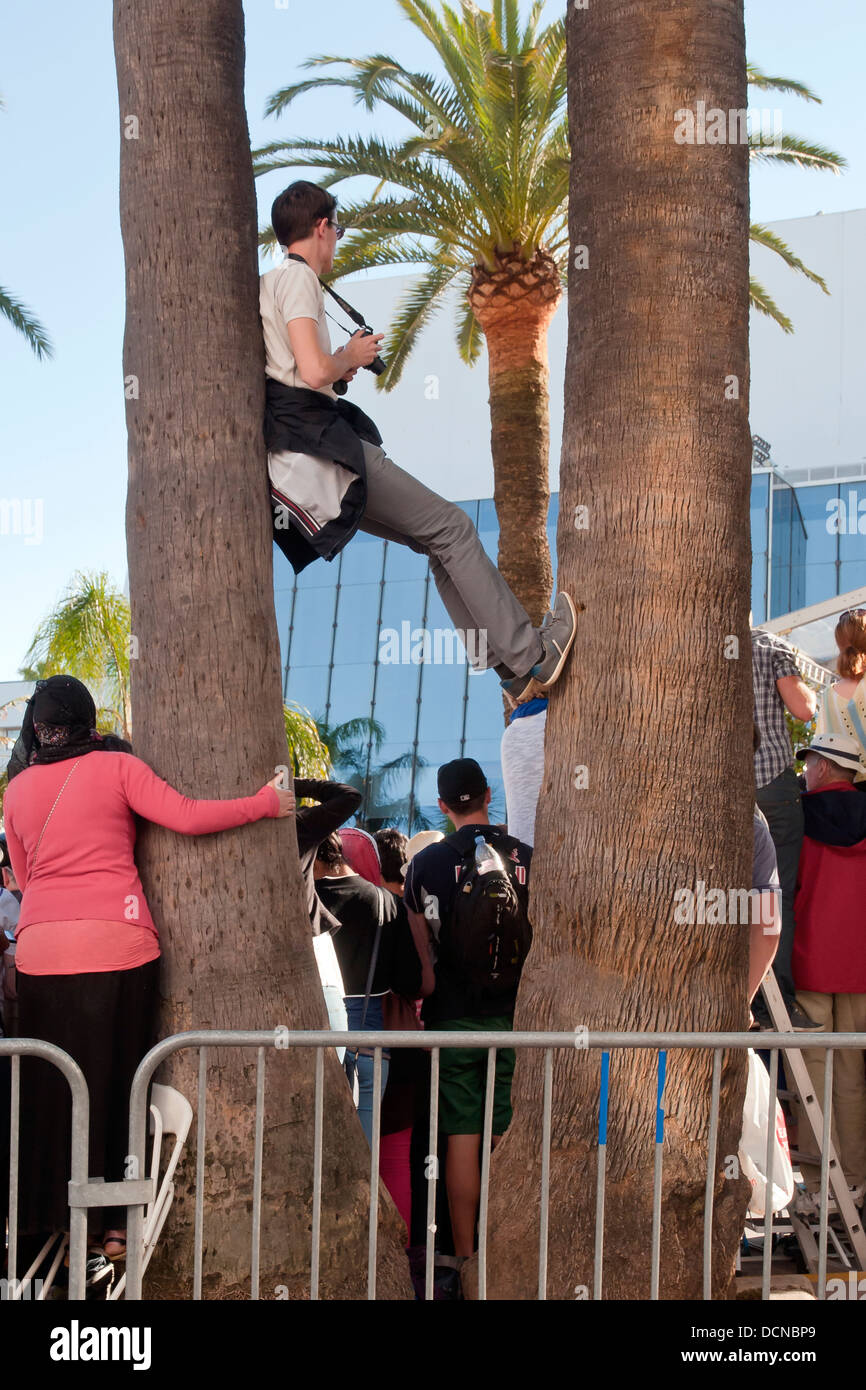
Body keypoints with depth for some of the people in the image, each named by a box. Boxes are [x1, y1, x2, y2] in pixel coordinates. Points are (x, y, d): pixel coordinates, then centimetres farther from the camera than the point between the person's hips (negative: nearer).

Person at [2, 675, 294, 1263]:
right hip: (116, 944, -2)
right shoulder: (117, 766, 3)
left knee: (47, 1088, 9)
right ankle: (116, 1224, 10)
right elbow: (188, 817, -6)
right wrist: (268, 803, 4)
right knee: (117, 1083, 7)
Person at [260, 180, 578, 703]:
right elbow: (312, 371, -21)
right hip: (321, 448, -10)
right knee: (452, 527, -6)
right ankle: (528, 657, -5)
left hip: (296, 461, 10)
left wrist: (340, 368, 20)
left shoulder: (266, 285, 23)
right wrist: (351, 356, -1)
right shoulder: (297, 277, -7)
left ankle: (506, 662, 7)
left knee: (441, 539, 10)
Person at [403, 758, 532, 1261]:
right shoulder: (528, 857, -1)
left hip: (454, 1016, -1)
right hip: (516, 1016, 1)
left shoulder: (427, 862, -3)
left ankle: (465, 1256, 7)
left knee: (463, 1137, 3)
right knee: (510, 1140, 6)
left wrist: (419, 1008, 12)